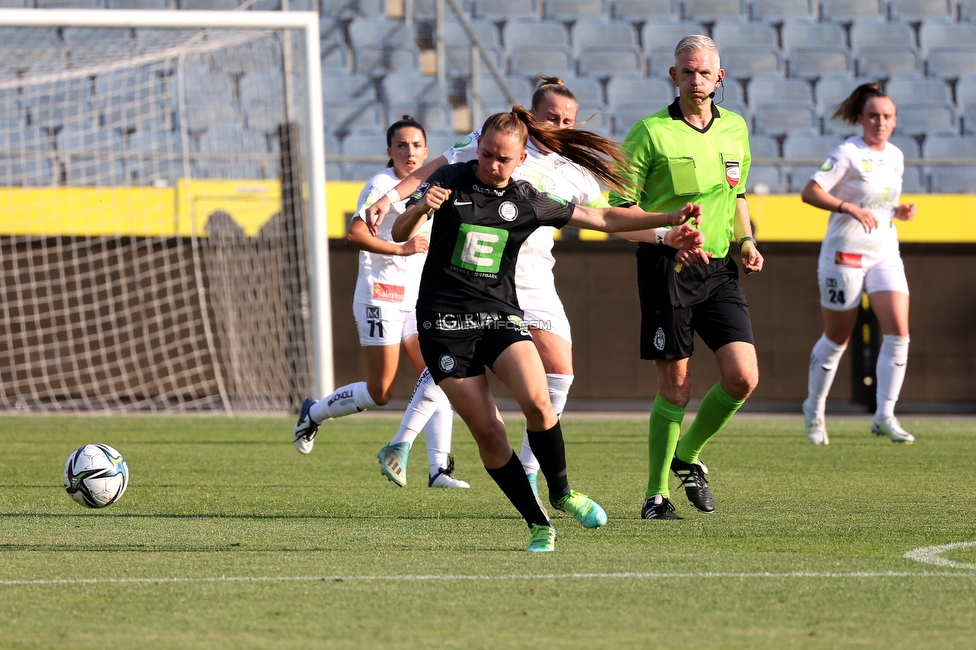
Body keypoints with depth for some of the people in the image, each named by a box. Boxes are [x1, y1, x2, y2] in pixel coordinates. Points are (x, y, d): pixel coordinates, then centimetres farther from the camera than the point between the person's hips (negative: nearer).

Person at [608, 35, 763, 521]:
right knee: (675, 385, -4)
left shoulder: (735, 128, 11)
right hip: (666, 266, -5)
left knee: (743, 376, -7)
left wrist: (746, 240, 8)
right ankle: (656, 494, 10)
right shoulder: (651, 132, -6)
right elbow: (621, 206, -5)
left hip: (719, 268, 5)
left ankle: (688, 455, 19)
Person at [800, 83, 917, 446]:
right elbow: (810, 192, -18)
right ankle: (814, 409, 26)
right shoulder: (848, 154, -12)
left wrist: (901, 211, 2)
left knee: (898, 332, -11)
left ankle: (884, 416, -8)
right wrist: (850, 208, -29)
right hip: (846, 254, -6)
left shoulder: (896, 156, 9)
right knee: (837, 338, 5)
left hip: (885, 253, 6)